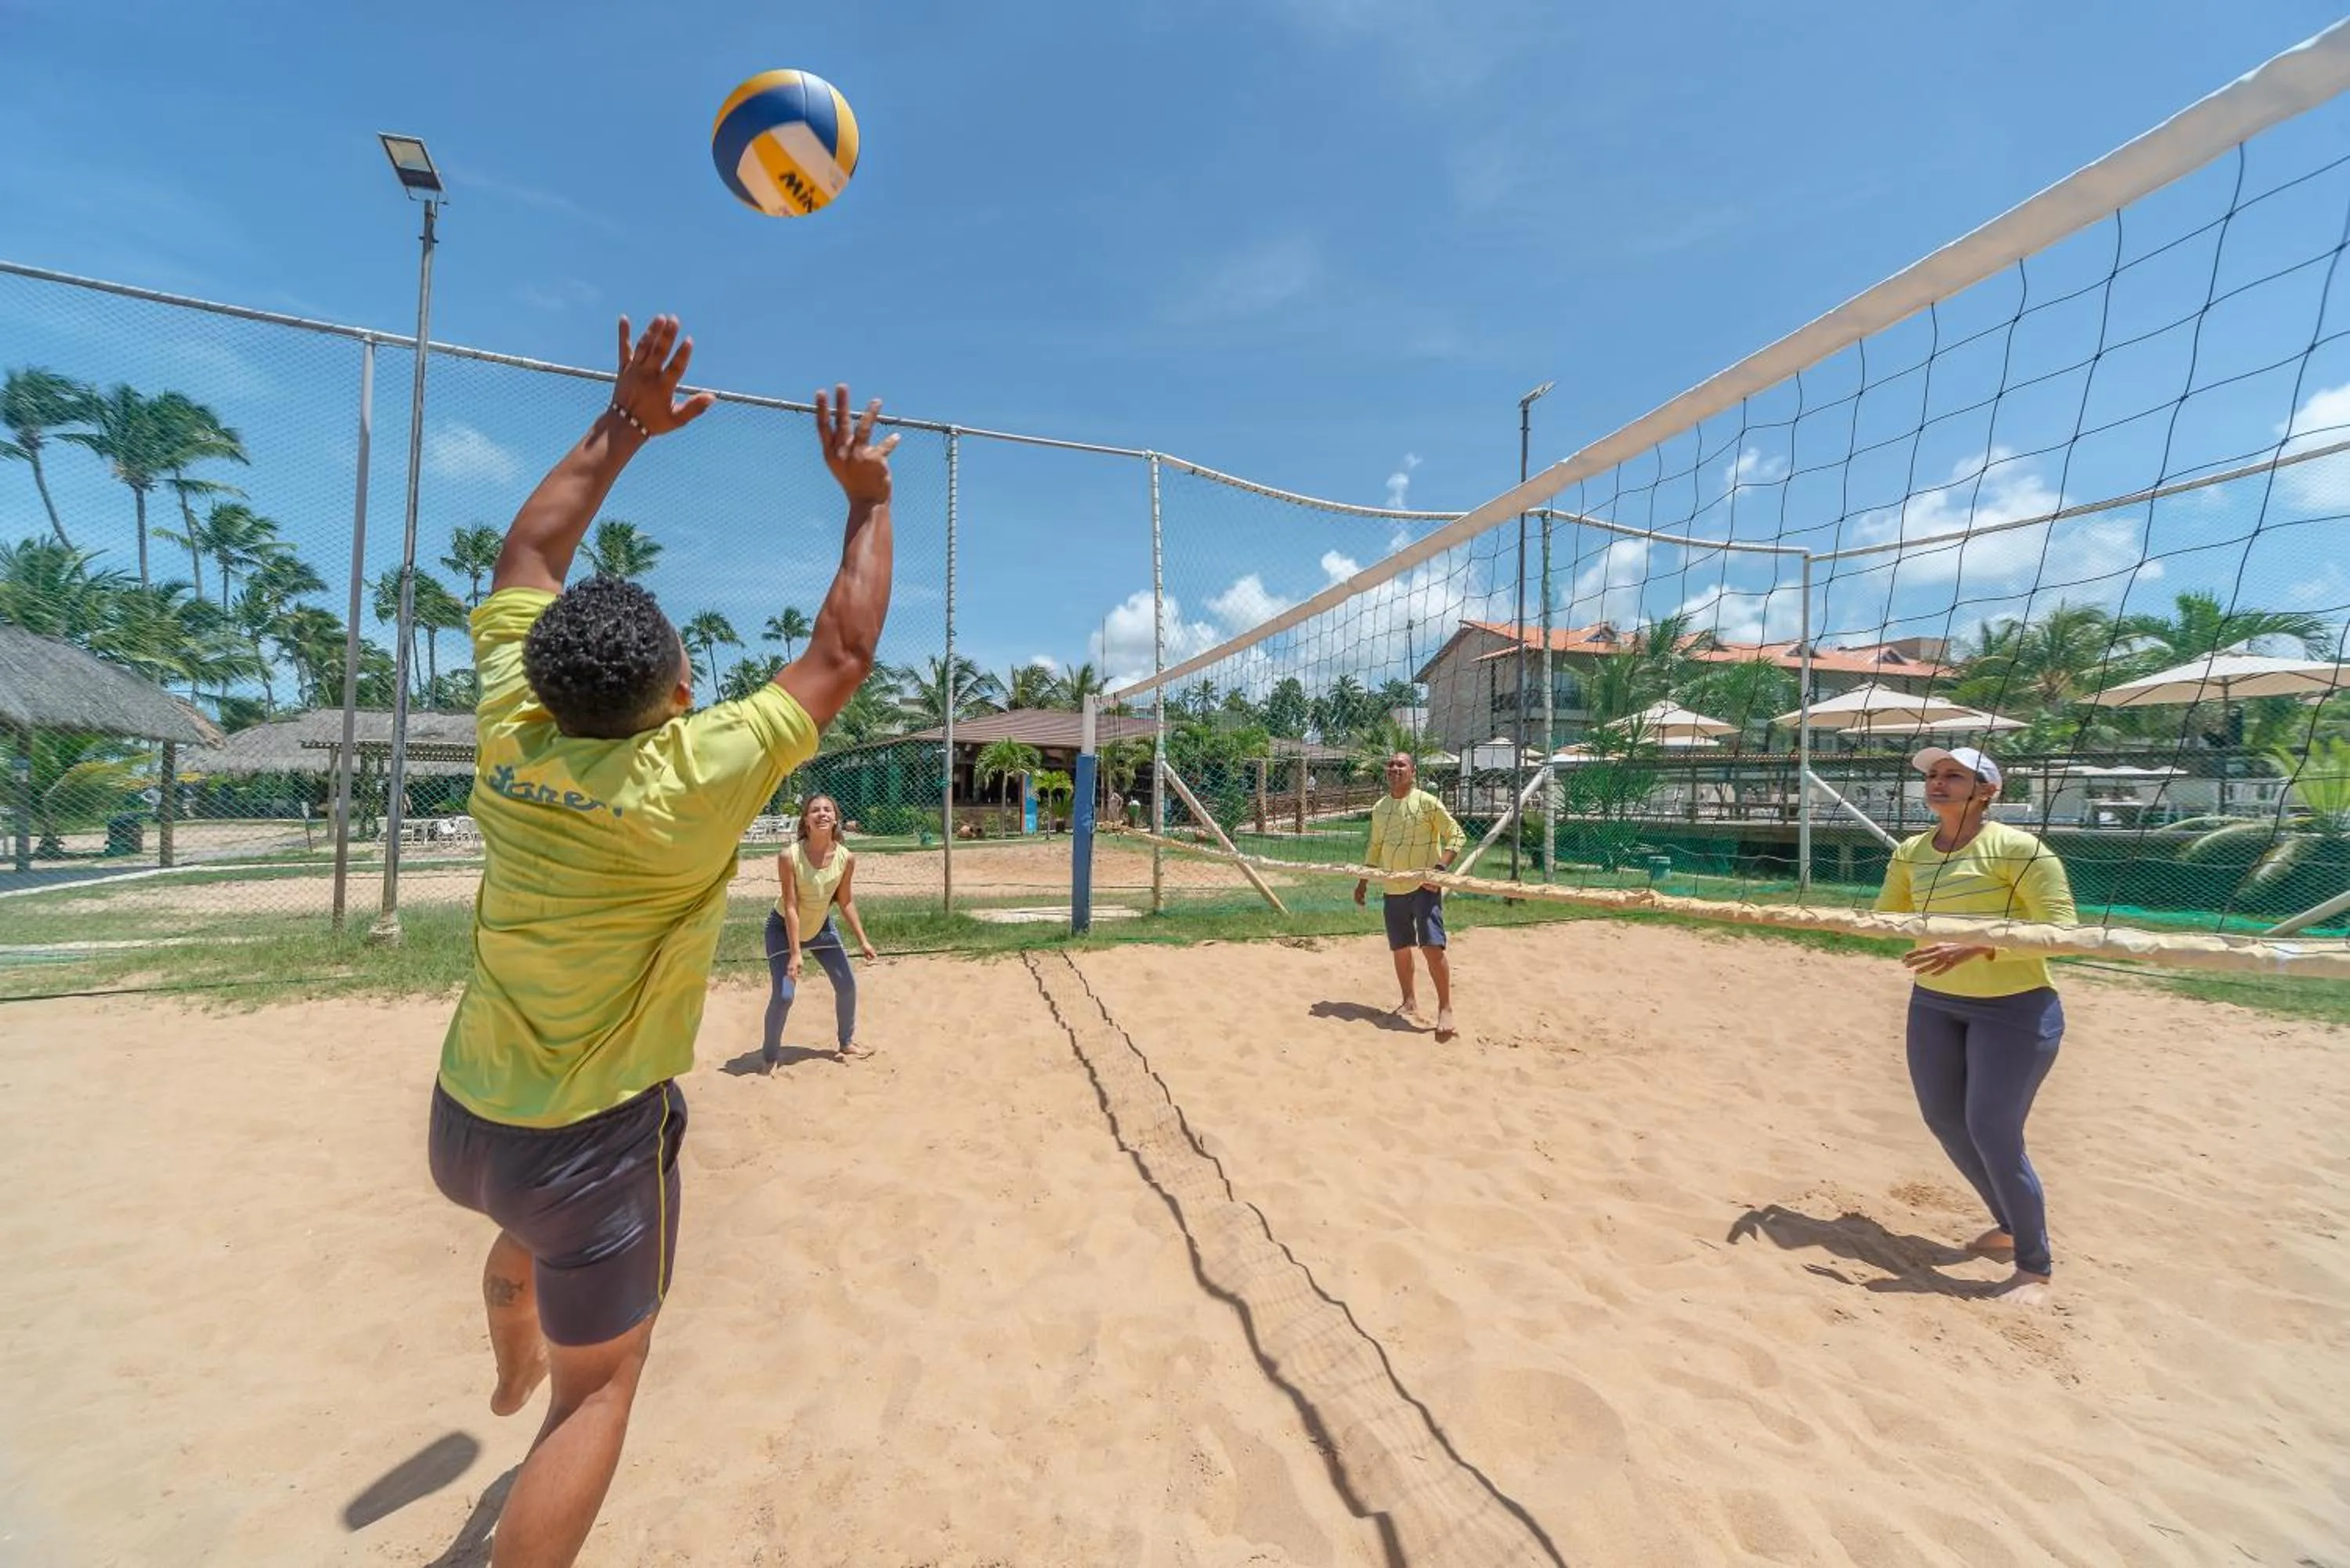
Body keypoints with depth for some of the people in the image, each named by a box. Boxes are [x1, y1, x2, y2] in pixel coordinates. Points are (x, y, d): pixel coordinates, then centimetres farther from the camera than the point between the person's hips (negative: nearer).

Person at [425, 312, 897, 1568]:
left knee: (526, 1228, 38)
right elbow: (841, 658, -20)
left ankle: (514, 1369, 69)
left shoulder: (508, 737, -14)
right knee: (601, 1384, 14)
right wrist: (870, 501, -11)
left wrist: (623, 429, 2)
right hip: (592, 1137, -7)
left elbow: (526, 555, 1)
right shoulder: (689, 784, -29)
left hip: (465, 1113, 7)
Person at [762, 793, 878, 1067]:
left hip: (821, 926, 4)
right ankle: (770, 1056, 13)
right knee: (784, 995, -11)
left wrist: (862, 940, -4)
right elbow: (790, 907, -27)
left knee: (847, 984, 8)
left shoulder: (846, 858, -19)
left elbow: (846, 902, -6)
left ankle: (847, 1041, 30)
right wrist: (795, 953, -27)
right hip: (783, 928, -4)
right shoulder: (789, 856, -29)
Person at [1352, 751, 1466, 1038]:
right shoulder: (1379, 808, 10)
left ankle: (1445, 1009, 2)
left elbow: (1455, 834, -7)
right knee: (1400, 949, 12)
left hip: (1424, 887, -6)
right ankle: (1410, 1003, 29)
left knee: (1432, 947, -12)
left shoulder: (1427, 802, -7)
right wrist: (1364, 881, 18)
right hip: (1394, 889, 6)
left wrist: (1440, 868, -19)